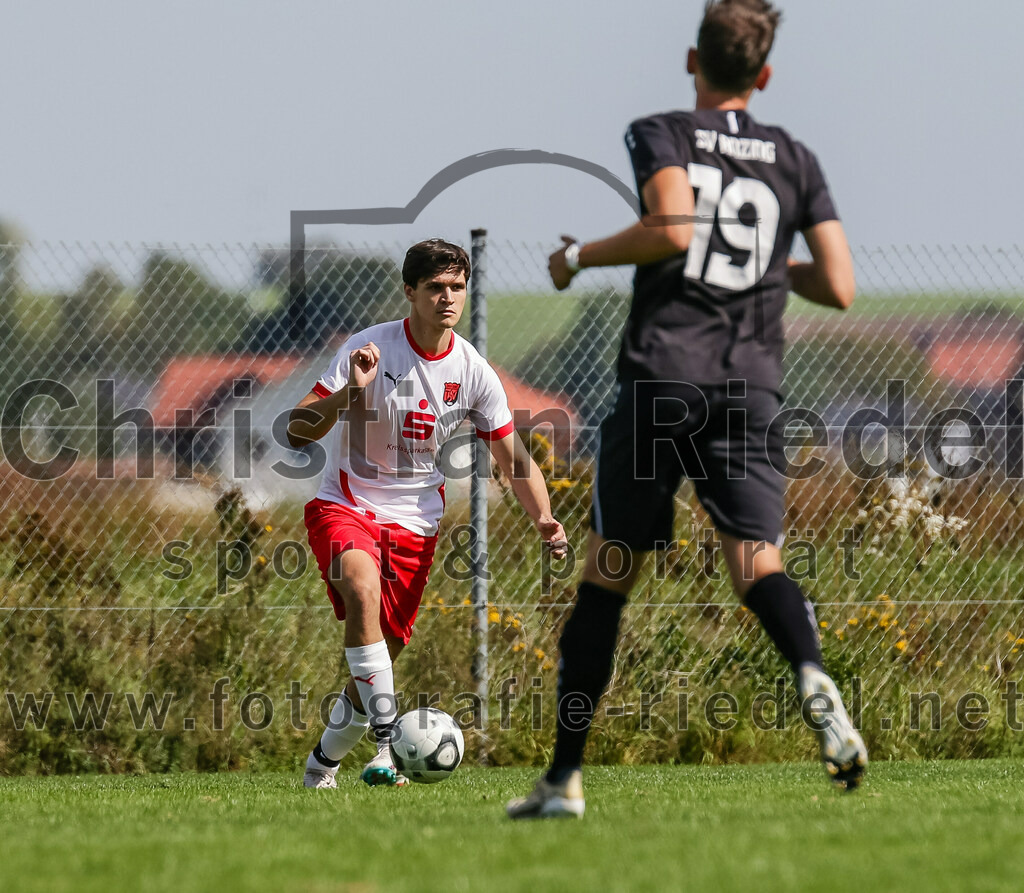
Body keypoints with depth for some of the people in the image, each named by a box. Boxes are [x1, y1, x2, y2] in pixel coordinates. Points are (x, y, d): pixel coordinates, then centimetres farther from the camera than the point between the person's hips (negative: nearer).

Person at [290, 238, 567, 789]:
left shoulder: (472, 372, -2)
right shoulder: (369, 348, -12)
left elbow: (514, 459, 4)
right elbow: (298, 430, -13)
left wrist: (544, 520, -12)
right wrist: (349, 393, -31)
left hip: (415, 521, 4)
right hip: (345, 506, -4)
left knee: (384, 654, 3)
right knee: (362, 585, -35)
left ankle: (324, 760, 29)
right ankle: (388, 737, -36)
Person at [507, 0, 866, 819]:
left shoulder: (661, 136, 3)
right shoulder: (795, 160, 14)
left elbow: (674, 226, -17)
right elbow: (839, 288, 8)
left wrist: (582, 255, -2)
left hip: (661, 380, -2)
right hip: (752, 389, 2)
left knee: (605, 580, 7)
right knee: (759, 568, -5)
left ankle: (565, 777, 8)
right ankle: (814, 679, -39)